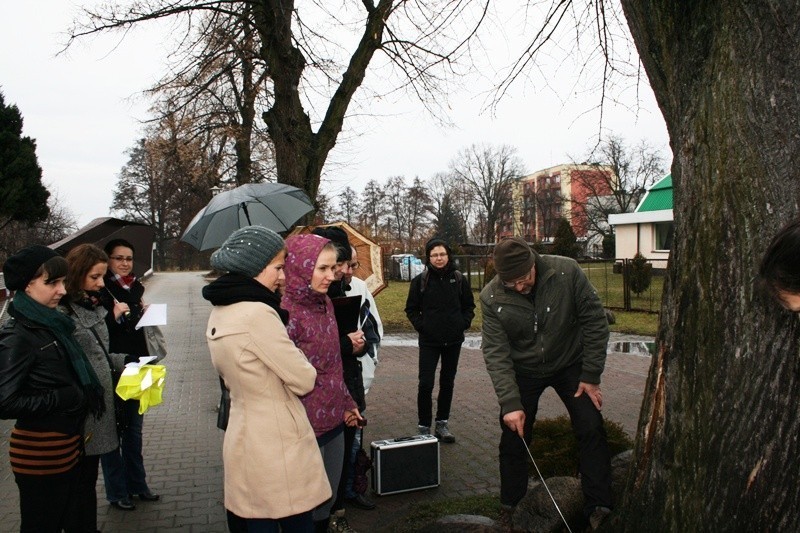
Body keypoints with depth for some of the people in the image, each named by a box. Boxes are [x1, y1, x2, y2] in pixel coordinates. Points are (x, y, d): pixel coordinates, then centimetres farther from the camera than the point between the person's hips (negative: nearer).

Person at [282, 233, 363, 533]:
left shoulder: (325, 303, 5)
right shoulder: (286, 313, -19)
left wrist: (347, 403, 16)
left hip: (335, 421, 7)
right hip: (306, 428, -7)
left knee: (328, 497, 18)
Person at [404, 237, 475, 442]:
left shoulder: (459, 279, 0)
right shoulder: (420, 280, -5)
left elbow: (469, 306, 10)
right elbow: (411, 309, 3)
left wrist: (463, 324, -2)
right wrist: (421, 326, -7)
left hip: (453, 341, 3)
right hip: (429, 341, -2)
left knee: (448, 383, 12)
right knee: (426, 384, -6)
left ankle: (442, 423, 25)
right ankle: (424, 426, 7)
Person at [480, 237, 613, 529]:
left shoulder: (567, 272, -25)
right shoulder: (491, 298, -22)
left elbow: (594, 321, -16)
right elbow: (496, 352, -20)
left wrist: (591, 376, -13)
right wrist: (510, 403, -27)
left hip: (570, 364, 0)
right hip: (524, 371, 0)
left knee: (591, 430, -5)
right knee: (514, 437, 2)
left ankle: (599, 508, 10)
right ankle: (510, 507, 21)